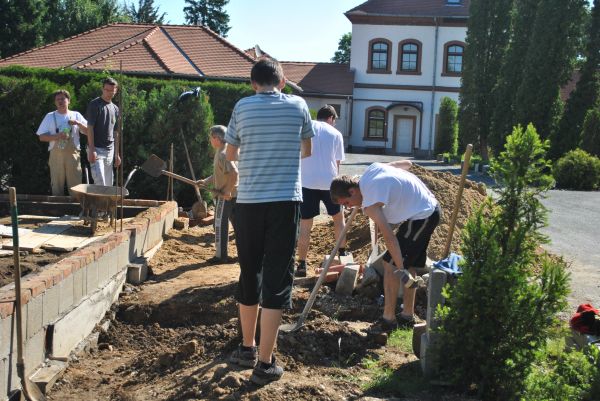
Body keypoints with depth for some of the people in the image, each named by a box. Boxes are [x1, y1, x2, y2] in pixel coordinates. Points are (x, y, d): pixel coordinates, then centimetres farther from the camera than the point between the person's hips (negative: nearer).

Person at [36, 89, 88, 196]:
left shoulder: (76, 115, 11)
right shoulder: (50, 117, 10)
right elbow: (41, 137, 4)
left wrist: (78, 123, -10)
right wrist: (57, 136, -11)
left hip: (73, 154, 0)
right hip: (56, 154, 0)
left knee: (75, 186, -3)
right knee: (56, 186, 3)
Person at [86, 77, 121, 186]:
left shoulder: (115, 109, 14)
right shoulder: (95, 104, -5)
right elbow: (90, 128, -10)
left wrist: (117, 154, 14)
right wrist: (91, 150, -18)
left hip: (110, 150, 6)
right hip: (96, 149, -6)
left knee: (108, 184, 7)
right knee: (100, 182, -16)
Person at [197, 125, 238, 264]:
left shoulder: (222, 154, -18)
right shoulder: (220, 152, 14)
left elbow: (234, 173, -29)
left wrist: (227, 191, -23)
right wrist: (206, 181, 12)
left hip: (226, 195, -9)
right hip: (234, 194, 10)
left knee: (220, 224, -1)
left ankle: (220, 255, 4)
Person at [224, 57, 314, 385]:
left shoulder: (242, 107, 3)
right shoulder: (298, 106, 3)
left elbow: (230, 155, 16)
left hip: (248, 202, 2)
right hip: (285, 201, -1)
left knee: (249, 275, 16)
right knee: (277, 280, 2)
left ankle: (247, 348, 30)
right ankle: (265, 363, 2)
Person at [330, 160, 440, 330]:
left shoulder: (369, 204, -19)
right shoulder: (372, 168, 3)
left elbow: (389, 237, -25)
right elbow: (407, 163, 16)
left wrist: (401, 269, -25)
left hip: (421, 217, -10)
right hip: (431, 206, 10)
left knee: (390, 265, -5)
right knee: (408, 264, 17)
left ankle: (388, 319, 2)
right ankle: (408, 314, 26)